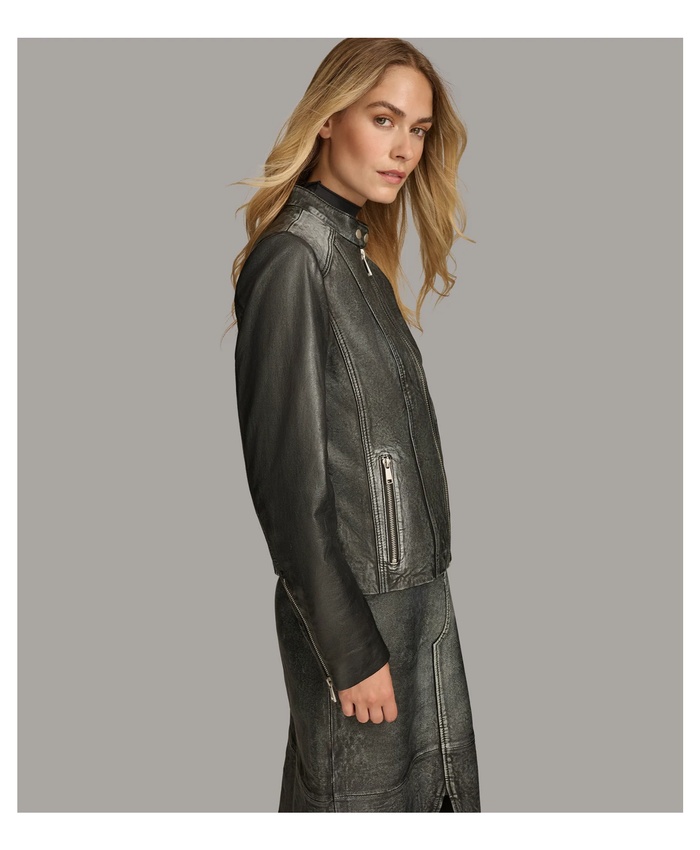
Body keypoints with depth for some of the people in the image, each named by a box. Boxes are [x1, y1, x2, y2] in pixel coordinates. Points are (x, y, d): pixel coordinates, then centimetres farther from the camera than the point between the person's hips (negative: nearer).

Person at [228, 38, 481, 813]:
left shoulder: (359, 254, 12)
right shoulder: (292, 259, -15)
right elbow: (286, 475, -18)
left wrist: (424, 597, 12)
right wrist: (351, 648, -16)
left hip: (417, 594, 8)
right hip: (354, 604, -8)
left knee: (441, 799, 15)